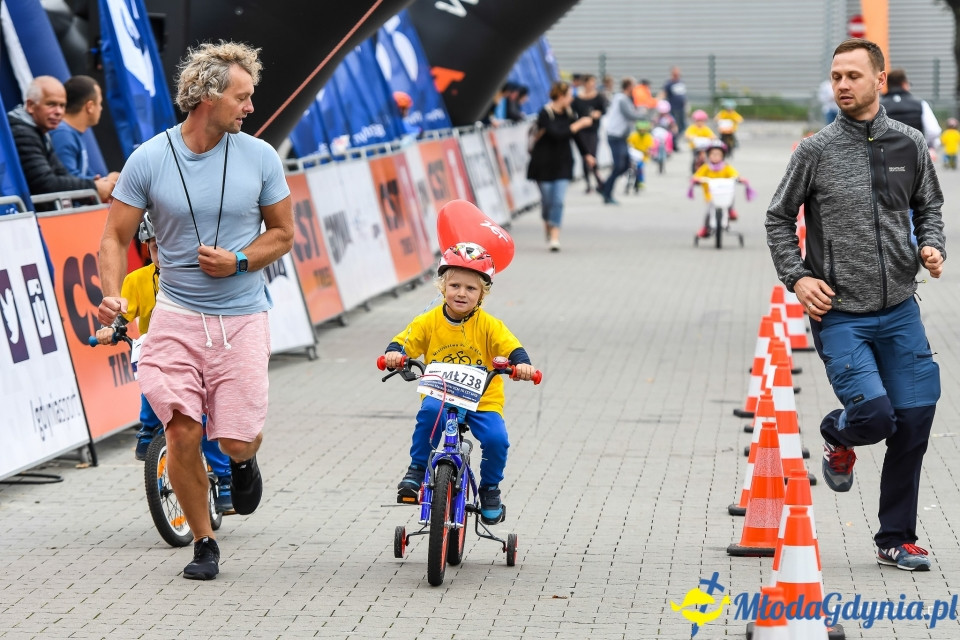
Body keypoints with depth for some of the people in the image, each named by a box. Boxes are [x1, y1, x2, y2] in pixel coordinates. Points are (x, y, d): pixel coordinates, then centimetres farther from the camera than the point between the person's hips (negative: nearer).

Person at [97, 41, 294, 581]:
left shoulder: (260, 157, -2)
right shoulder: (149, 160, -6)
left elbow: (283, 233, 7)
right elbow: (116, 238, -1)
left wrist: (239, 261, -11)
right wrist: (113, 294, -19)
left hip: (242, 317, 0)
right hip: (178, 316, 0)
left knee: (238, 440, -5)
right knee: (183, 435, -6)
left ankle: (244, 460, 34)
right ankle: (204, 543, 13)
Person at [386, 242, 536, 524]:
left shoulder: (489, 325, -4)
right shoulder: (428, 322, -2)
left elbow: (511, 347, -13)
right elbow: (404, 342, -8)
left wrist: (522, 363, -35)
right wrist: (394, 353, -32)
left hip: (483, 400, 0)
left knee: (496, 439, -23)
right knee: (429, 412, -34)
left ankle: (490, 488, 8)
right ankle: (416, 471, -12)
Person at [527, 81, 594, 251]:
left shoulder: (568, 113, 4)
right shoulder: (545, 114, -14)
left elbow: (575, 134, 19)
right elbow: (557, 134, -27)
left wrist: (586, 154, 24)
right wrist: (579, 124, -21)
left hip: (563, 162, 4)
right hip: (544, 163, -4)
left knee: (558, 200, -8)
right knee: (547, 199, 5)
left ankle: (555, 237, -10)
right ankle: (548, 226, 33)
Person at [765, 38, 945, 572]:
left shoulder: (910, 145, 5)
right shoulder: (816, 151, -3)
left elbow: (929, 207, 18)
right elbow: (779, 218, 6)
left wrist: (933, 246, -2)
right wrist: (797, 275, -6)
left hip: (900, 311, 3)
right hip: (839, 314, -3)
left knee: (914, 423, 2)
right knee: (873, 411, -19)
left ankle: (897, 540, 17)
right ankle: (838, 437, 20)